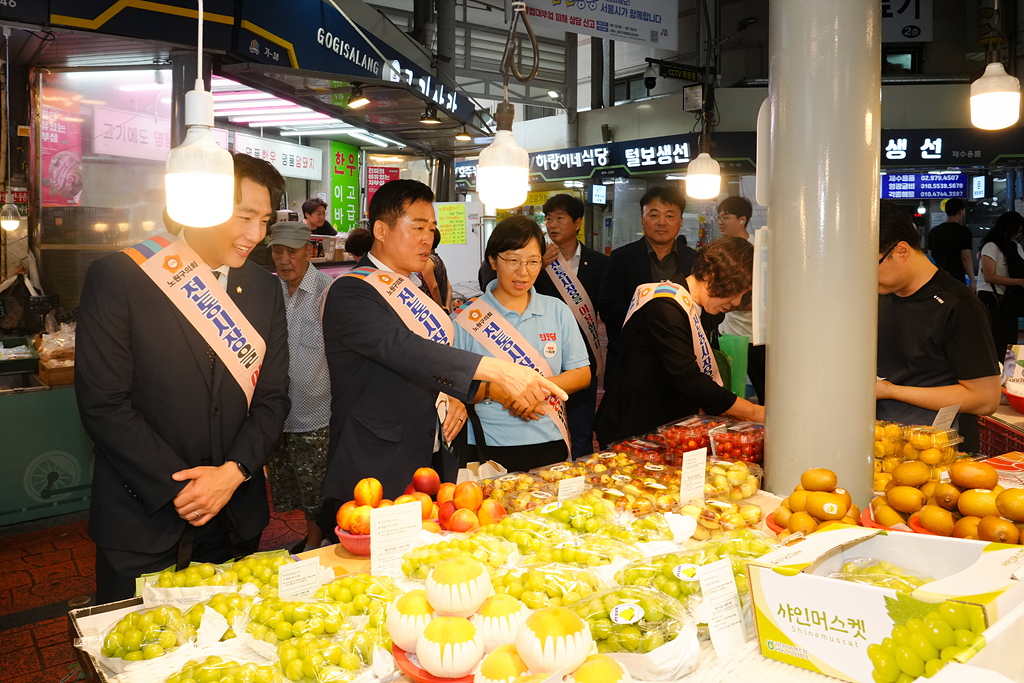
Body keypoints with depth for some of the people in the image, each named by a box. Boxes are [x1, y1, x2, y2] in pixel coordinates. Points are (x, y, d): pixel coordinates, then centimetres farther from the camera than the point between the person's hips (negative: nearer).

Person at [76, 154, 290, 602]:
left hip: (235, 519, 4)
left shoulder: (264, 289, 5)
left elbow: (272, 397, 4)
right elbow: (102, 404, -12)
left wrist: (233, 472, -11)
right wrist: (175, 490, -13)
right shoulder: (117, 277, -8)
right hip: (142, 525, -4)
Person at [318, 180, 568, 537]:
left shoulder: (414, 290, 15)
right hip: (377, 474, -8)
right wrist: (498, 370, -37)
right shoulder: (349, 292, -13)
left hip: (429, 463, 8)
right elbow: (402, 347, -29)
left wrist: (454, 398, 2)